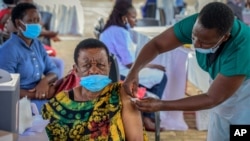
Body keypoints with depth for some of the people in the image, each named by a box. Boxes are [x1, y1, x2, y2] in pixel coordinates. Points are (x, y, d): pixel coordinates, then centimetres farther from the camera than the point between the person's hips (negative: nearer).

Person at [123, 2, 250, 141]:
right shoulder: (197, 24, -27)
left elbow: (211, 99, -33)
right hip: (223, 92, 5)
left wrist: (161, 106, -37)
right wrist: (134, 71, -34)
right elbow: (156, 44, -17)